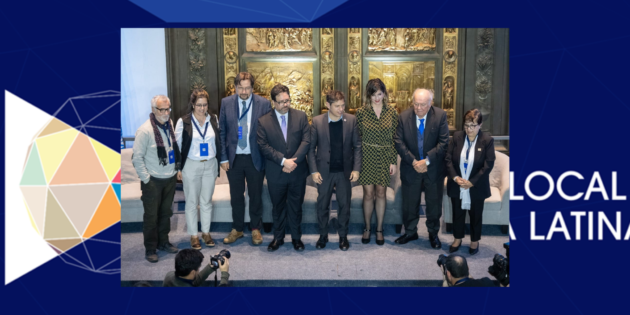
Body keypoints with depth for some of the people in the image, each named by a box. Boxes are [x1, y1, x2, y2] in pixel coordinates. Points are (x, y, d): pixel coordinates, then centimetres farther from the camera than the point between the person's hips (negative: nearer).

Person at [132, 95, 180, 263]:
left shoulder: (170, 124, 1)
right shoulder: (145, 130, -17)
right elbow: (137, 158, -13)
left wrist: (176, 167, 9)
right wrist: (146, 179, -12)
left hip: (170, 178, 6)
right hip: (153, 181, -5)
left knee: (166, 213, 18)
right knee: (151, 216, 7)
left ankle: (163, 242, 34)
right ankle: (150, 249, 21)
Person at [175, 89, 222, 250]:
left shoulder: (214, 119, 2)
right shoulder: (183, 121, -7)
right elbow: (177, 146, -3)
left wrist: (219, 163, 8)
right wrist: (178, 168, -4)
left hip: (210, 165, 3)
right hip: (191, 166, -2)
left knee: (207, 201, 12)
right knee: (192, 202, 6)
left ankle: (206, 232, 26)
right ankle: (193, 235, 19)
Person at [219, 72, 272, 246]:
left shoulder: (264, 104, -6)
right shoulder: (226, 103, -1)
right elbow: (222, 132, 2)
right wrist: (223, 157, -2)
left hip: (255, 158, -1)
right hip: (234, 158, 2)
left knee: (255, 195, 11)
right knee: (236, 196, 14)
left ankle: (256, 229, 29)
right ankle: (237, 229, 30)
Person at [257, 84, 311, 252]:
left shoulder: (301, 116, 1)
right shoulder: (263, 121, -3)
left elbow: (306, 141, -5)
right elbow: (264, 146, -10)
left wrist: (294, 161, -16)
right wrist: (283, 161, -19)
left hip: (297, 172, 1)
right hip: (276, 173, 0)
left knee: (296, 207, 13)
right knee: (278, 207, 14)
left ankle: (296, 237, 29)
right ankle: (278, 237, 30)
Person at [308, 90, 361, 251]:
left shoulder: (351, 120, -2)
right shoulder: (317, 121, -5)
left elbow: (357, 146, 1)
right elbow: (311, 148, -1)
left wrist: (356, 169, -6)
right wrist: (314, 170, -7)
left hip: (345, 171, 1)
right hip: (324, 171, 0)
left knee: (345, 205, 9)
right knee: (322, 205, 10)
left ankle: (343, 236, 27)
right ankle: (323, 236, 28)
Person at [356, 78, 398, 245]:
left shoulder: (392, 112, 0)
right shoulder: (361, 112, -3)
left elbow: (395, 139, 3)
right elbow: (357, 138, 0)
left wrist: (393, 161, -1)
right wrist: (357, 161, -3)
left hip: (384, 158, 1)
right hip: (367, 157, -1)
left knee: (381, 193, 7)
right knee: (368, 194, 2)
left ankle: (379, 229, 21)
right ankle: (367, 228, 20)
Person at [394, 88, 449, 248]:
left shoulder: (440, 116, -10)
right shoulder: (404, 116, -7)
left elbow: (443, 143, -11)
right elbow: (399, 142, -8)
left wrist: (427, 161, -19)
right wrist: (413, 162, -16)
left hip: (433, 168, -1)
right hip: (410, 168, 1)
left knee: (434, 203, 12)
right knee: (409, 204, 12)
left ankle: (433, 234, 32)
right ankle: (410, 232, 32)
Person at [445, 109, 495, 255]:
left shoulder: (487, 140, -11)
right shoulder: (457, 136, -4)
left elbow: (488, 165, -13)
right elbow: (448, 159, -4)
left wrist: (472, 182, -16)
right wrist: (455, 177, -16)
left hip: (476, 187, -2)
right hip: (457, 186, 2)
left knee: (475, 215, 14)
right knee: (457, 213, 16)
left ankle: (475, 241, 35)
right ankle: (457, 239, 36)